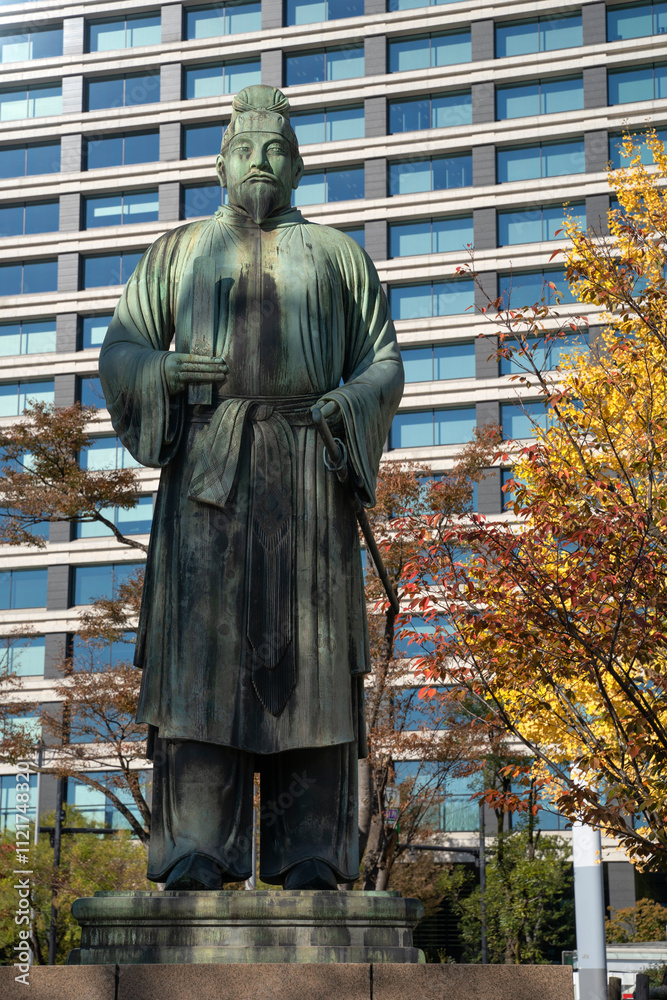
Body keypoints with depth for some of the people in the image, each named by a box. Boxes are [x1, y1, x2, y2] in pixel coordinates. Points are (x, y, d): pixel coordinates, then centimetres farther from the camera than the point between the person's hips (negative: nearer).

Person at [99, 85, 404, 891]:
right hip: (207, 464, 0)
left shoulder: (338, 254, 20)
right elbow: (118, 353, 14)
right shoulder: (178, 252, 20)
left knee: (306, 644, -7)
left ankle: (309, 851, -8)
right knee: (202, 642, -11)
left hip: (305, 467, 0)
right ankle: (198, 849, -12)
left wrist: (345, 402, -7)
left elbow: (384, 363, 15)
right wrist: (170, 370, -8)